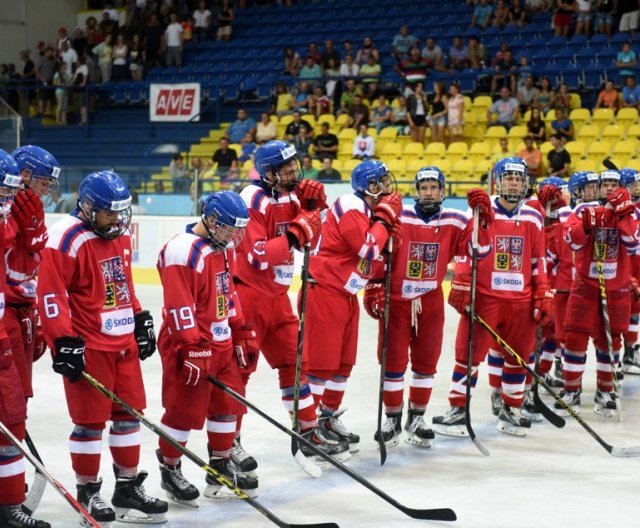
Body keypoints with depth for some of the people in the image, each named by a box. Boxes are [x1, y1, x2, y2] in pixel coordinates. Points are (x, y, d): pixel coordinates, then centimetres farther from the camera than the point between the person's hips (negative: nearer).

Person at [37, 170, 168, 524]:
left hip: (124, 342, 8)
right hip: (88, 348, -8)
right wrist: (64, 342, -20)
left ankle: (128, 486, 24)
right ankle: (87, 491, 14)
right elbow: (51, 294, -17)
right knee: (90, 420, 0)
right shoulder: (67, 240, -16)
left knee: (129, 413, 13)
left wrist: (140, 320, 22)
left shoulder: (120, 236, 11)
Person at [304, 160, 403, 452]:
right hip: (324, 291, -10)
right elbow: (369, 250, -22)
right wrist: (384, 217, -10)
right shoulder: (349, 208, -17)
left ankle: (330, 417, 27)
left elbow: (373, 256, 16)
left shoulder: (368, 211, 14)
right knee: (320, 360, -7)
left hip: (347, 294, 10)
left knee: (344, 361, 15)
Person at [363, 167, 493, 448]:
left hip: (430, 301, 3)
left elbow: (478, 248, -10)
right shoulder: (397, 217, -9)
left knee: (426, 362, 11)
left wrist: (482, 217, -22)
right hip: (395, 298, -3)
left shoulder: (454, 221, -2)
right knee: (393, 362, 2)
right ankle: (392, 419, 16)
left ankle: (416, 418, 25)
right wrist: (374, 288, -8)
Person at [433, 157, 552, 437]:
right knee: (470, 355, -3)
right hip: (483, 297, -4)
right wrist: (461, 289, -7)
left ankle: (510, 411, 24)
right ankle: (457, 410, 6)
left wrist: (543, 297, 8)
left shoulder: (533, 217, 8)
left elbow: (538, 260, 12)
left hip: (521, 300, 4)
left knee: (518, 357, 10)